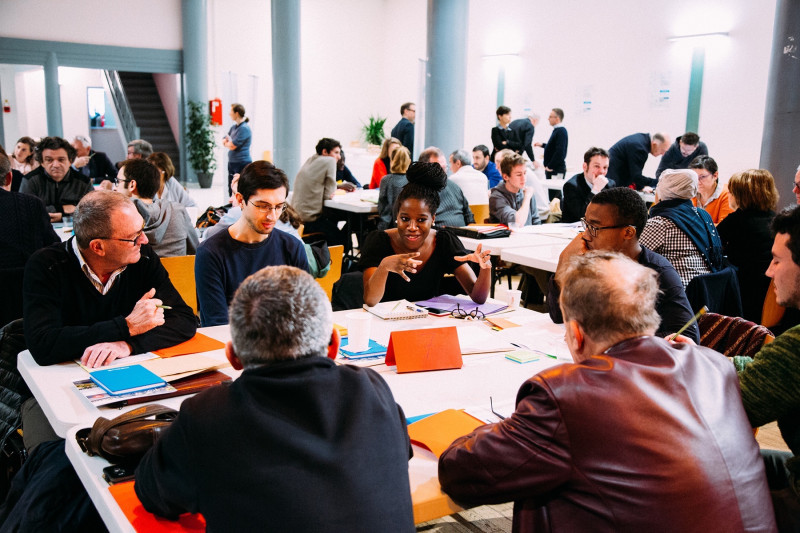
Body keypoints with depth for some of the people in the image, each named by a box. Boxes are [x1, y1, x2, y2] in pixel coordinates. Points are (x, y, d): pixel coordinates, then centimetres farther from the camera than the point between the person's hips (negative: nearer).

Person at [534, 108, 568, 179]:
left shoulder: (561, 131, -16)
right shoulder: (556, 130, 14)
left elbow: (560, 151, -23)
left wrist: (550, 167, -20)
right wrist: (542, 145, 18)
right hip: (550, 168, 10)